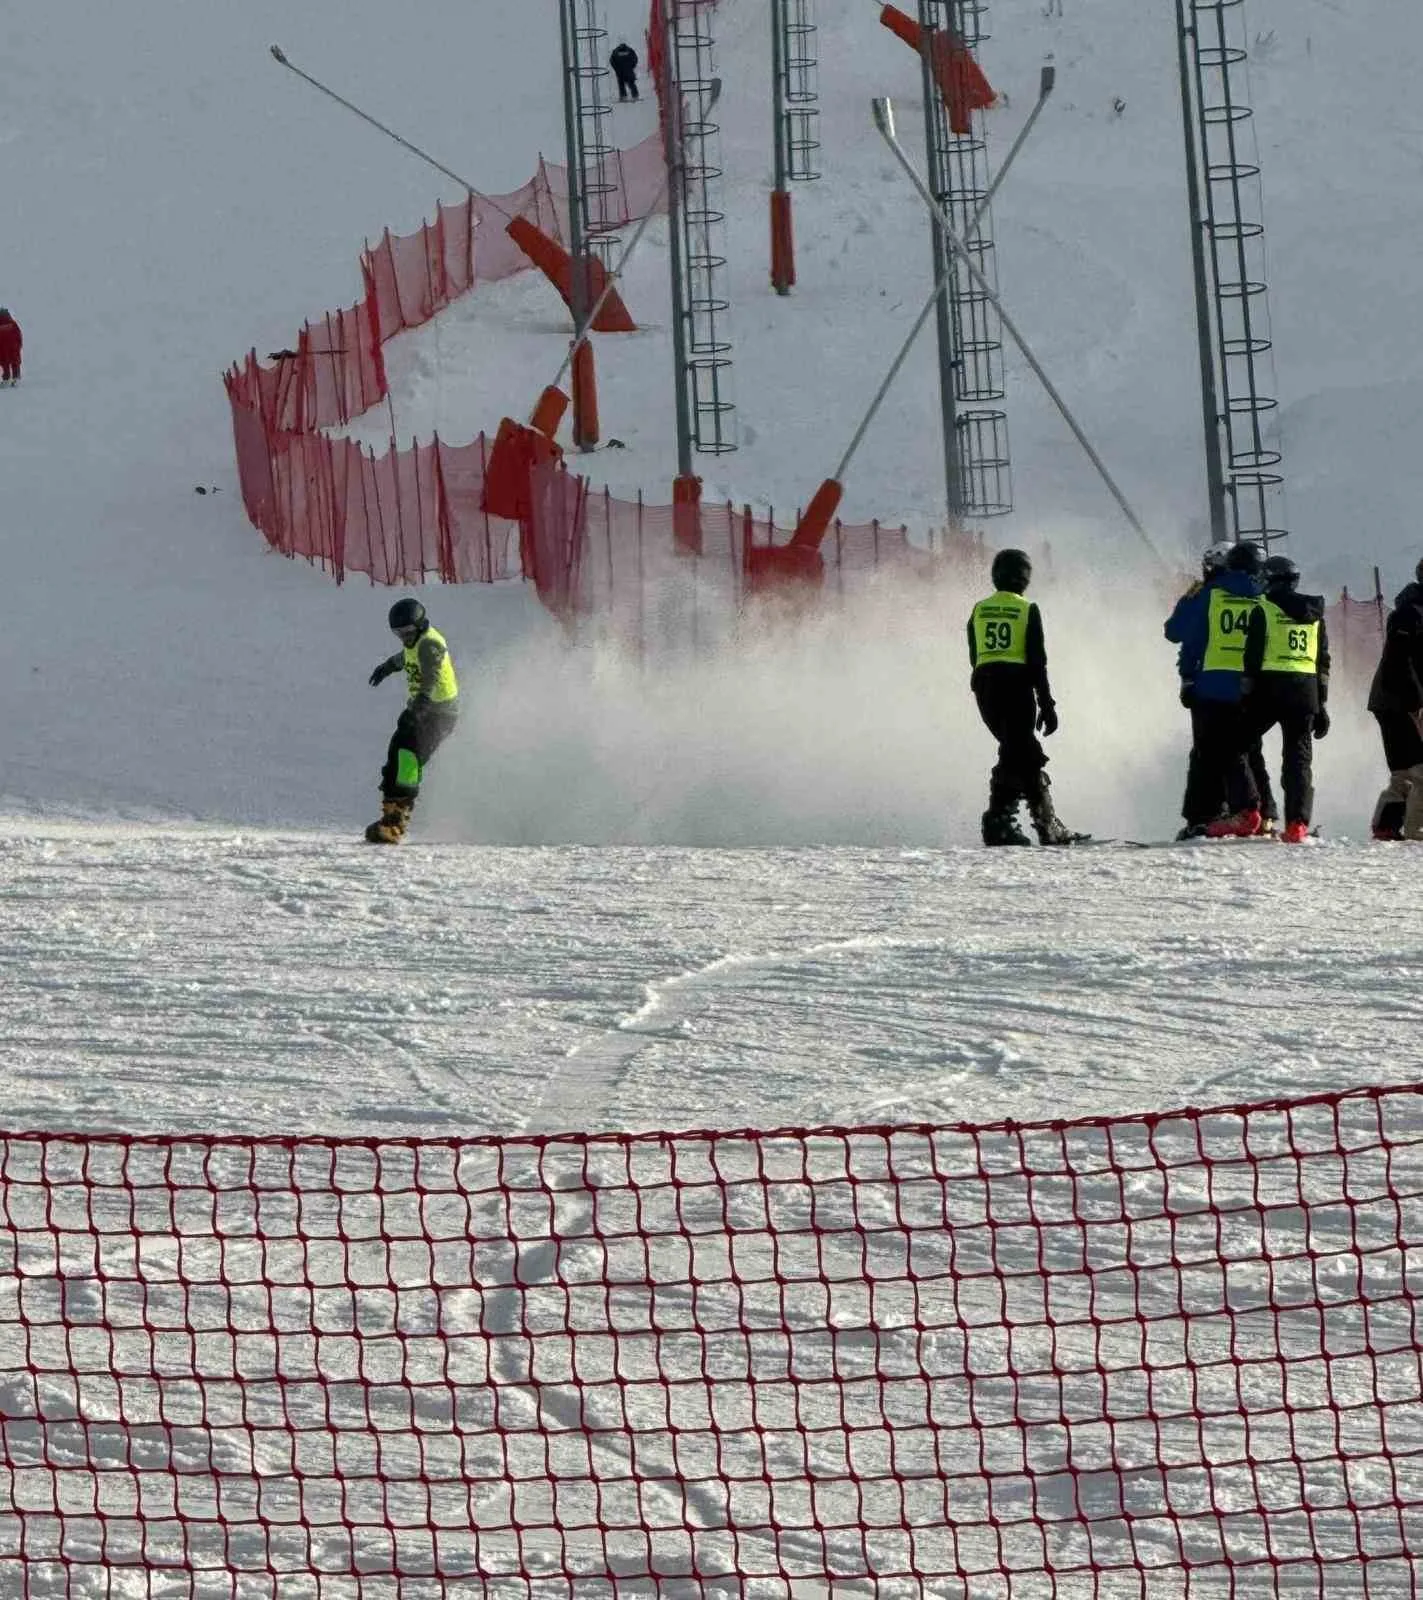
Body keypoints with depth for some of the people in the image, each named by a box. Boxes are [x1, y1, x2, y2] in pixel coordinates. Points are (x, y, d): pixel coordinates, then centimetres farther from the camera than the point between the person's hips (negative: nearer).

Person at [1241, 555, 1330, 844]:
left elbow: (1252, 658, -6)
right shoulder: (1314, 614, 14)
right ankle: (1297, 823, -6)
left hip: (1270, 688, -4)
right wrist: (1322, 706, 19)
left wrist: (1246, 695, -2)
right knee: (1298, 756, 5)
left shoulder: (1264, 611, -1)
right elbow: (1323, 662, 15)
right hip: (1306, 690, 4)